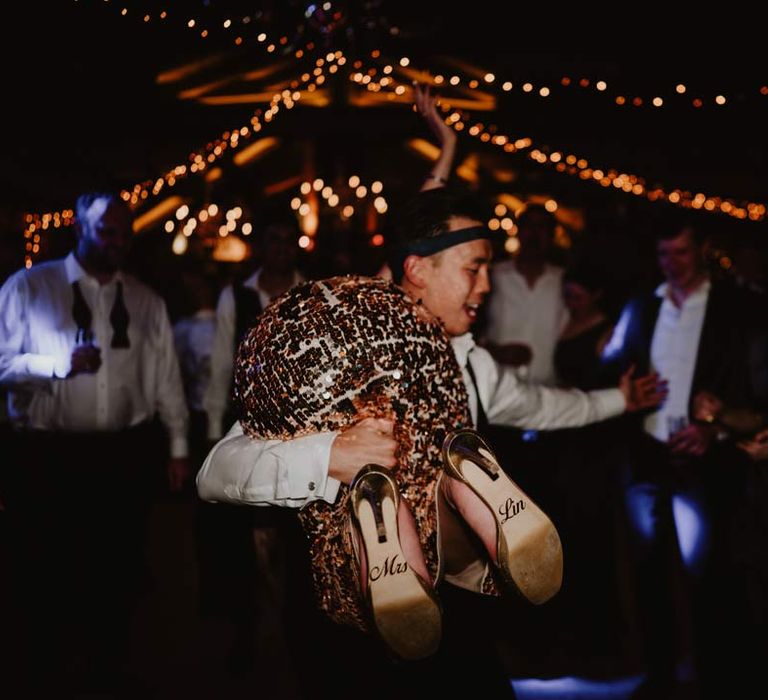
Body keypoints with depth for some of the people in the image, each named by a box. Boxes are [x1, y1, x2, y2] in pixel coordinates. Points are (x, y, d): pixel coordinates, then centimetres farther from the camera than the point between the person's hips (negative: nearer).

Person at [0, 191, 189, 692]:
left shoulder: (147, 301, 9)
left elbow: (167, 378, 9)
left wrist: (178, 447, 7)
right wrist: (59, 364, -21)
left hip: (127, 453, 3)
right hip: (49, 453, -3)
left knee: (119, 571, 12)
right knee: (49, 572, 5)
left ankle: (106, 671, 31)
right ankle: (49, 675, 24)